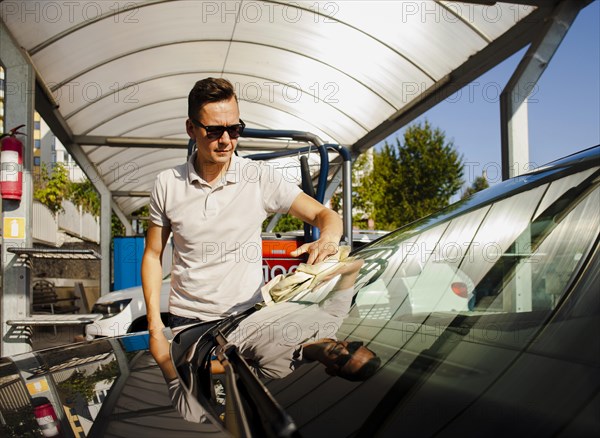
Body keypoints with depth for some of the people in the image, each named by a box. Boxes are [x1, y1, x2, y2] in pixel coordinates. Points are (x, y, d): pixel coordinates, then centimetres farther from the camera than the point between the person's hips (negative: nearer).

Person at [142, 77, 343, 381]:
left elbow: (324, 215, -5)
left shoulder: (260, 179, -8)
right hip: (186, 320, 1)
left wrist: (328, 239, -31)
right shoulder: (168, 184, -3)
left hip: (246, 314, -1)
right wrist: (155, 328, -3)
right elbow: (153, 255, 4)